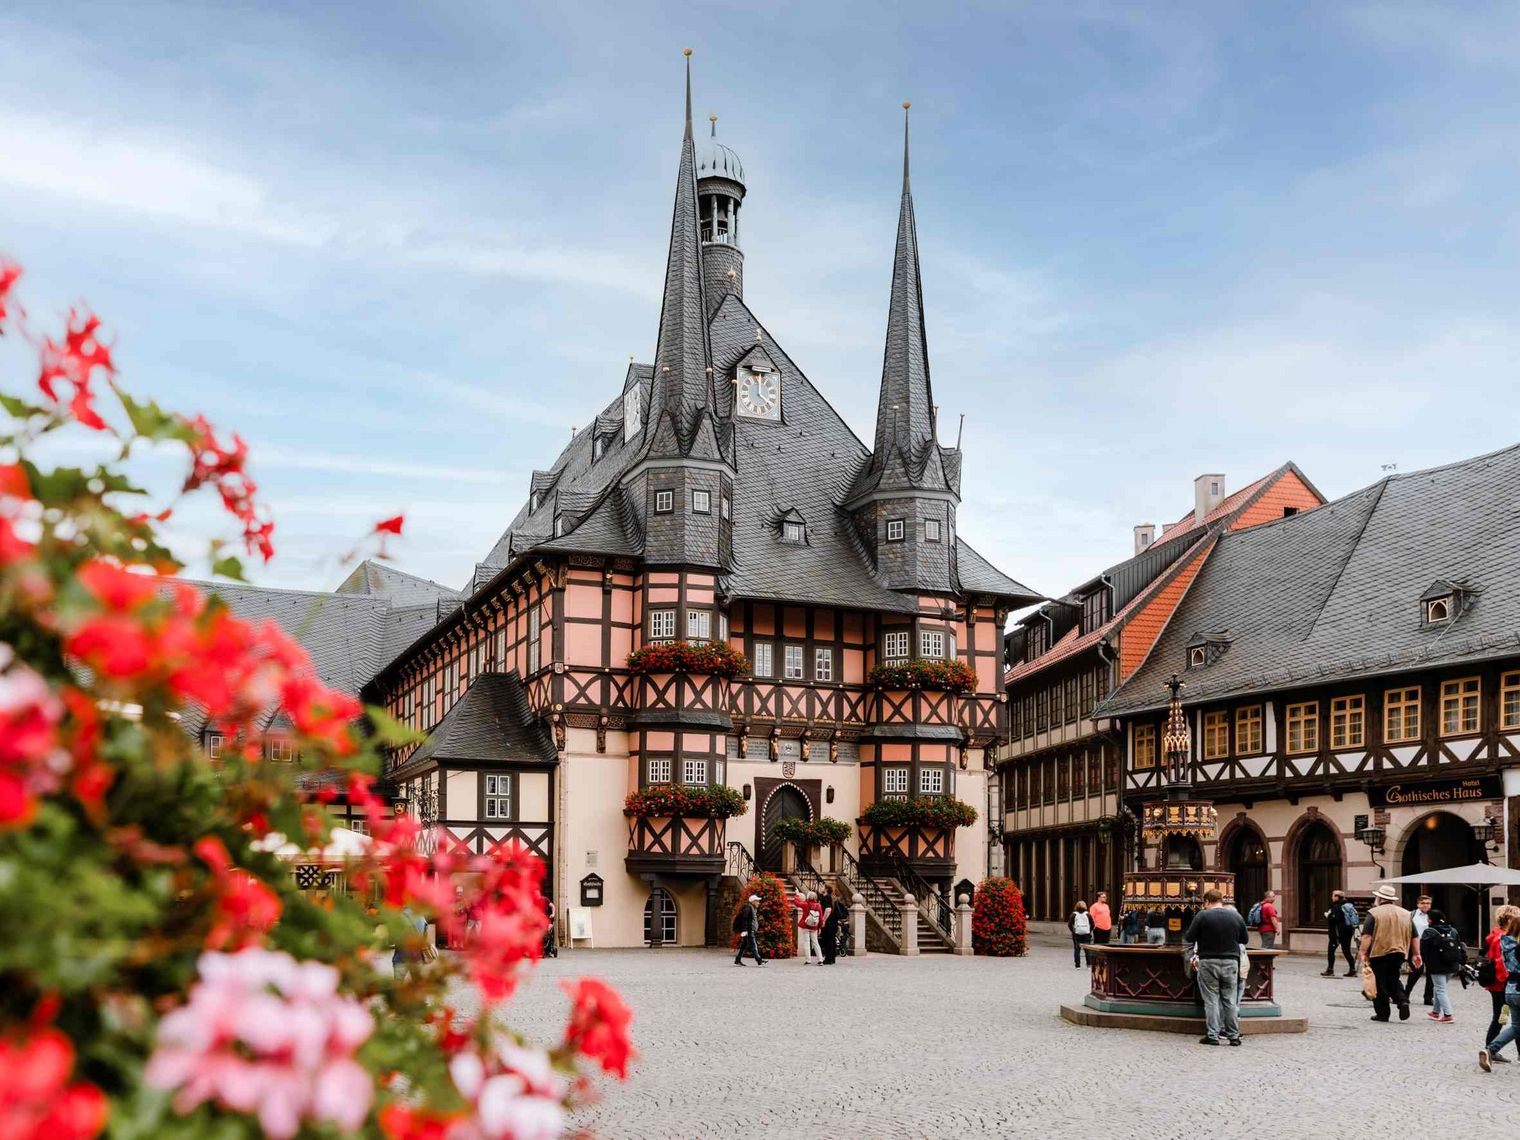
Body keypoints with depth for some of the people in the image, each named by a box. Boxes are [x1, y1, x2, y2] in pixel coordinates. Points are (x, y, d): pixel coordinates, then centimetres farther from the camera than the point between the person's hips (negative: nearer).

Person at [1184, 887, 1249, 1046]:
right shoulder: (1236, 917, 3)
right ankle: (1233, 1035, 11)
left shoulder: (1202, 916, -7)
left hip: (1208, 963, -3)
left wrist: (1192, 957, 8)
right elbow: (1244, 939, 14)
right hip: (1231, 962, 3)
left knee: (1211, 1000, 3)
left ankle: (1212, 1035, 1)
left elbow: (1188, 939, -6)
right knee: (1230, 1000, 10)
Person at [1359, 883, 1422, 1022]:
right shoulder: (1406, 914, 10)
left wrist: (1363, 953, -13)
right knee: (1393, 980, 20)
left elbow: (1366, 936, -15)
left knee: (1380, 984, 4)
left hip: (1379, 953, -5)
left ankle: (1382, 1013, 7)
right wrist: (1416, 954, 17)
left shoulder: (1374, 913, -7)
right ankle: (1403, 1000, -5)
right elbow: (1415, 937, 12)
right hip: (1399, 952, 5)